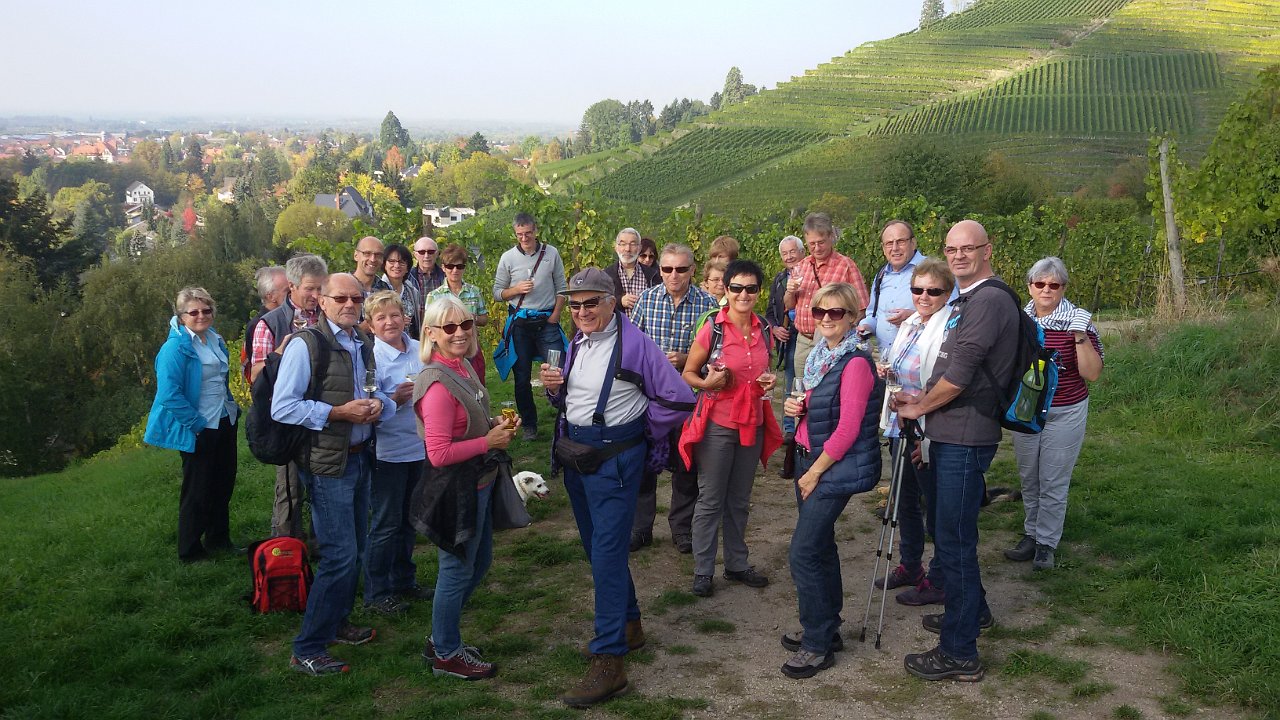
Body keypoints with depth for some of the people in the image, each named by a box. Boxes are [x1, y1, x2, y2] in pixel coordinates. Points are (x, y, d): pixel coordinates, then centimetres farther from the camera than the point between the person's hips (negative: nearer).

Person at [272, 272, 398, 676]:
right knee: (340, 557, -10)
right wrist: (340, 412, -22)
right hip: (326, 464, -8)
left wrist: (378, 404, -1)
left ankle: (335, 623, 36)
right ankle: (307, 650, 1)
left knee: (355, 550, 18)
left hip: (359, 458, 8)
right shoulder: (306, 344, -14)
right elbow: (281, 408, -18)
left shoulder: (362, 343, 10)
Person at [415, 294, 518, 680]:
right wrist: (489, 442, -19)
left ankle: (441, 638, 36)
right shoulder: (438, 383, -24)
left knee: (480, 562, 21)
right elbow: (439, 454, -27)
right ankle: (446, 654, 24)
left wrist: (496, 427, 1)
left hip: (478, 483, 10)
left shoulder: (463, 366, 5)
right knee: (457, 569, 6)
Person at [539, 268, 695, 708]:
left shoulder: (634, 344, -15)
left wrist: (641, 433, -5)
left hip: (614, 458, -8)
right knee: (596, 546, 17)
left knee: (607, 553, -10)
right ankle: (628, 626, 35)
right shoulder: (577, 343, 8)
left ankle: (609, 663, -7)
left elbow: (679, 400, -15)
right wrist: (553, 387, -3)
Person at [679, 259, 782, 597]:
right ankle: (703, 570, 14)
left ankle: (736, 563, 29)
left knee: (740, 500, 16)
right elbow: (688, 374, -4)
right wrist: (708, 383, -24)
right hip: (717, 425, -5)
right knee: (710, 501, 4)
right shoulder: (712, 329, -12)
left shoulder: (764, 329, 3)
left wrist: (771, 379, -2)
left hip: (753, 424, 5)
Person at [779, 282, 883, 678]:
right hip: (808, 459, 9)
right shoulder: (818, 355, 9)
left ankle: (817, 645, 2)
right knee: (821, 545, 16)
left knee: (804, 552, -9)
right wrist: (796, 406, 0)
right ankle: (827, 628, 30)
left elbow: (848, 428, -20)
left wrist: (815, 472, -14)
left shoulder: (855, 363, -18)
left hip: (838, 467, -9)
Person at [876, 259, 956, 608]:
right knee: (905, 501, 22)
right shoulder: (909, 324, 8)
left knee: (935, 507, 6)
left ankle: (938, 582, 21)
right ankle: (910, 566, 40)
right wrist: (884, 369, 1)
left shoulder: (951, 330, -19)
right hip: (901, 430, 9)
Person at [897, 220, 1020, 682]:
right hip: (949, 435, 11)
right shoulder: (967, 299, 17)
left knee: (953, 539, -6)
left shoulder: (988, 300, -17)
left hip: (965, 438, -11)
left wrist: (918, 408, -7)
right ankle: (973, 610, 42)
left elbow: (959, 375, -21)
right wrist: (922, 407, 10)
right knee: (948, 530, 23)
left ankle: (959, 653, 2)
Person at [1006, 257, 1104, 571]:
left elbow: (1092, 373, -18)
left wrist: (1081, 337, -29)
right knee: (1028, 479, 14)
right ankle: (1031, 535, 27)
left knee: (1054, 482, 1)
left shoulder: (1078, 322, -12)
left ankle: (1046, 544, 13)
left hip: (1065, 414, -4)